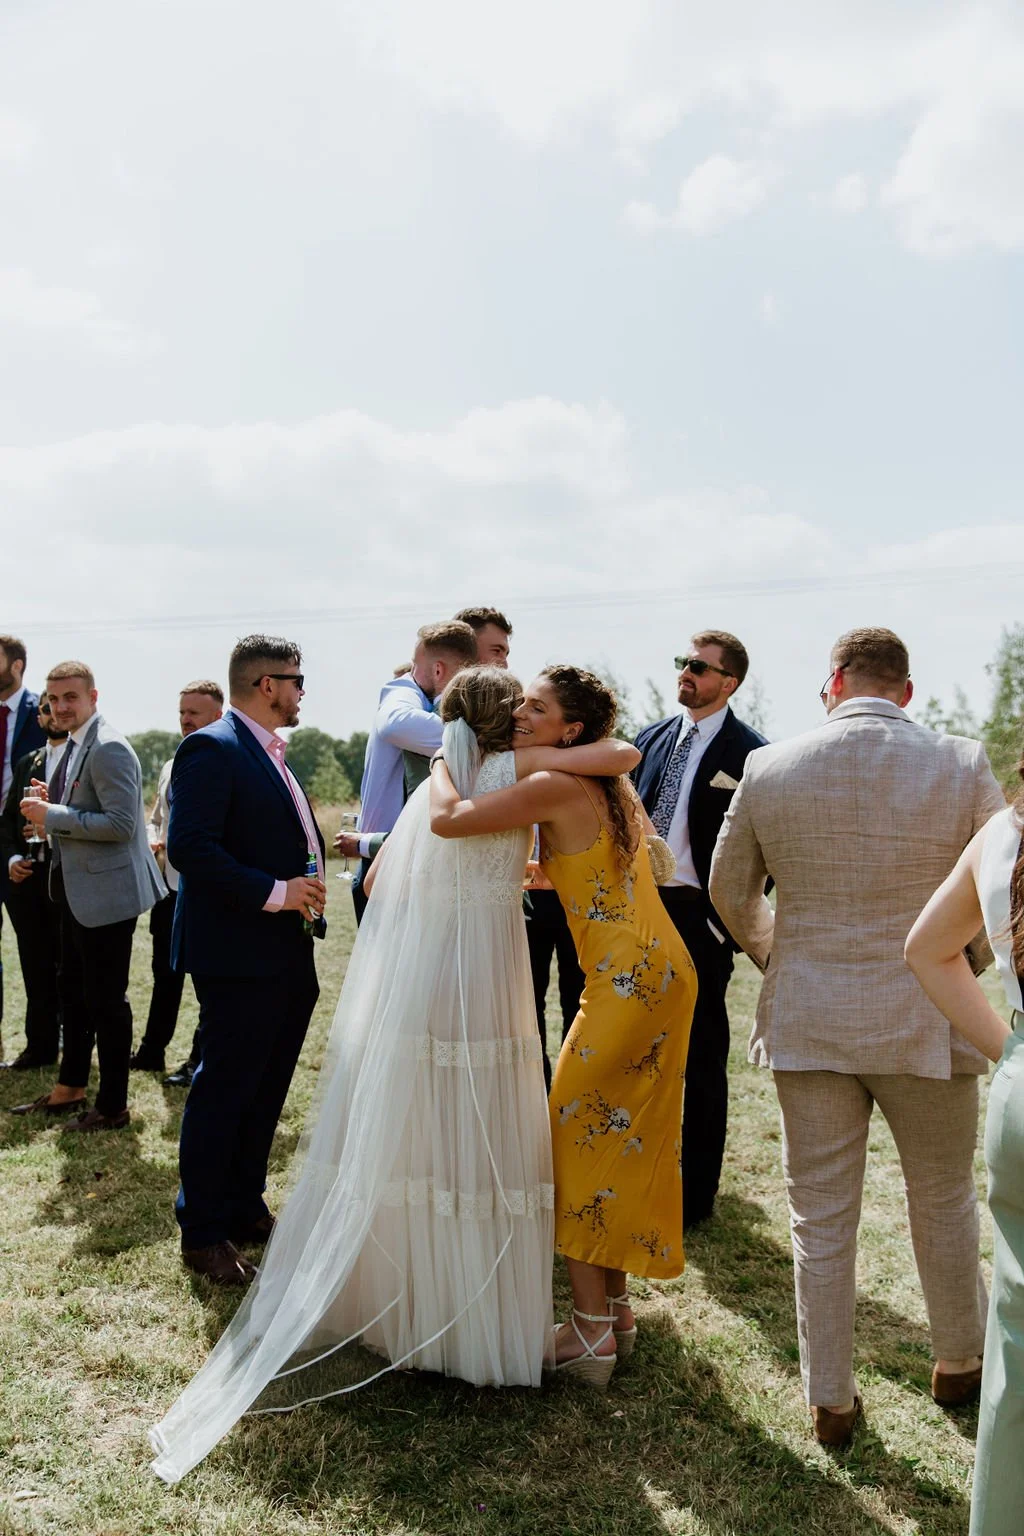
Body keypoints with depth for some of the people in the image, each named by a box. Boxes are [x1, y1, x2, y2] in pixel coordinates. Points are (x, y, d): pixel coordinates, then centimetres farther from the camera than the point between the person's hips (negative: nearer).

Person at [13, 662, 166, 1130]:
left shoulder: (108, 748, -19)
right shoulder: (74, 747, 12)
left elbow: (121, 823, -26)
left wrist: (53, 817, -22)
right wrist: (52, 805, 3)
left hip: (106, 893, -10)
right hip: (77, 891, 10)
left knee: (106, 1000, 1)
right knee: (73, 991, 20)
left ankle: (112, 1107, 14)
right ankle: (70, 1088, 36)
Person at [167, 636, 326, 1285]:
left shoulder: (272, 756, 16)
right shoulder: (212, 749, -13)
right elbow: (190, 846, -23)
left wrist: (309, 892, 11)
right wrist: (274, 892, -23)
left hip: (287, 958, 9)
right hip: (238, 957, -9)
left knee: (265, 1092, 16)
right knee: (223, 1092, 1)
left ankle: (245, 1209, 30)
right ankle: (203, 1235, 14)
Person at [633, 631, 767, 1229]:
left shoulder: (749, 753, -9)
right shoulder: (653, 738, 10)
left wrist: (731, 917, -14)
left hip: (701, 917, -6)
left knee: (703, 1057, 7)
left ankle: (698, 1190, 21)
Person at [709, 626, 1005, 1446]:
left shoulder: (769, 770, -6)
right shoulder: (962, 766, -10)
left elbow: (730, 893, 5)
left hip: (807, 1020, 1)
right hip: (928, 1021, 0)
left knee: (821, 1222, 12)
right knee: (945, 1203, 22)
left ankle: (831, 1400, 26)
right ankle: (961, 1362, 42)